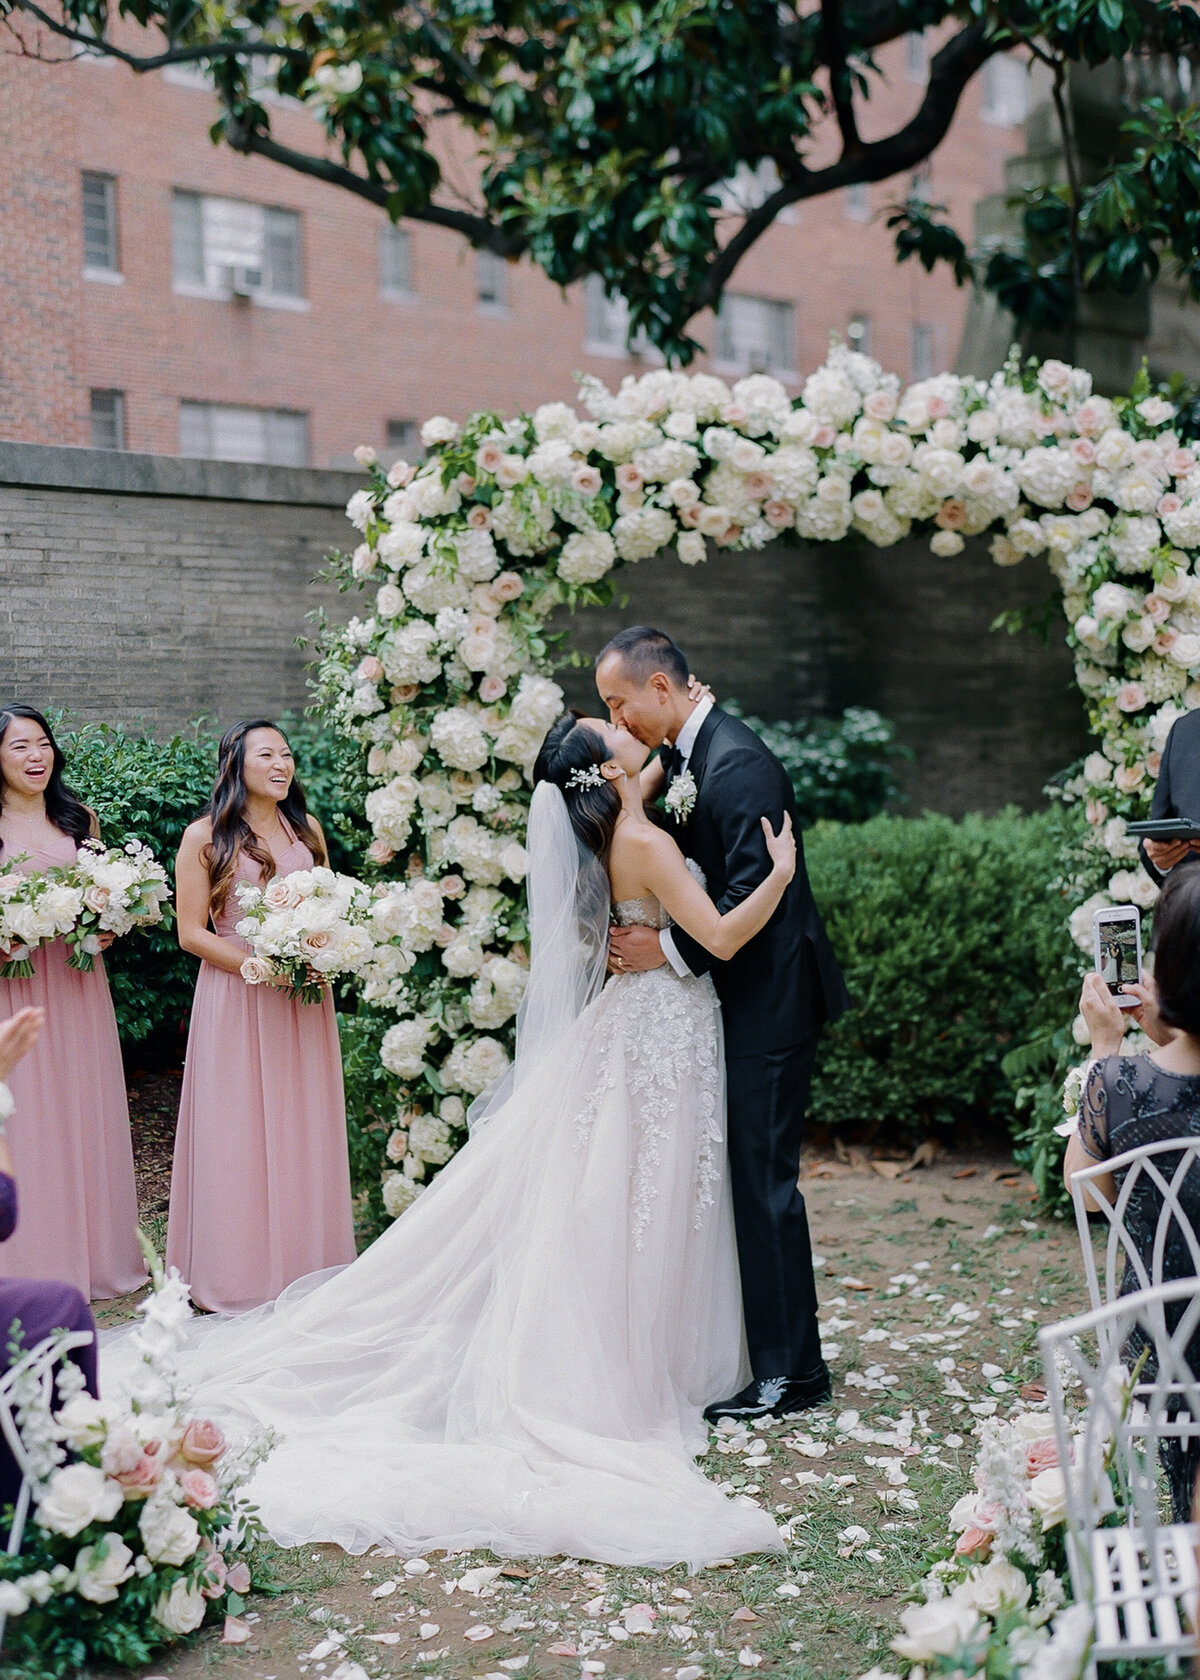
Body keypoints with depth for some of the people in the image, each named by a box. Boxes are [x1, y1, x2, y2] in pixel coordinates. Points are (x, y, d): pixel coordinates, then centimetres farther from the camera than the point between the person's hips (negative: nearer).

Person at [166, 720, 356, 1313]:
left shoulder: (307, 830, 10)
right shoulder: (205, 837, -5)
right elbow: (192, 933, -7)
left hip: (303, 999, 5)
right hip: (235, 997, -4)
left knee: (303, 1126, 8)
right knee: (241, 1131, 0)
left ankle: (306, 1263, 19)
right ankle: (244, 1272, 11)